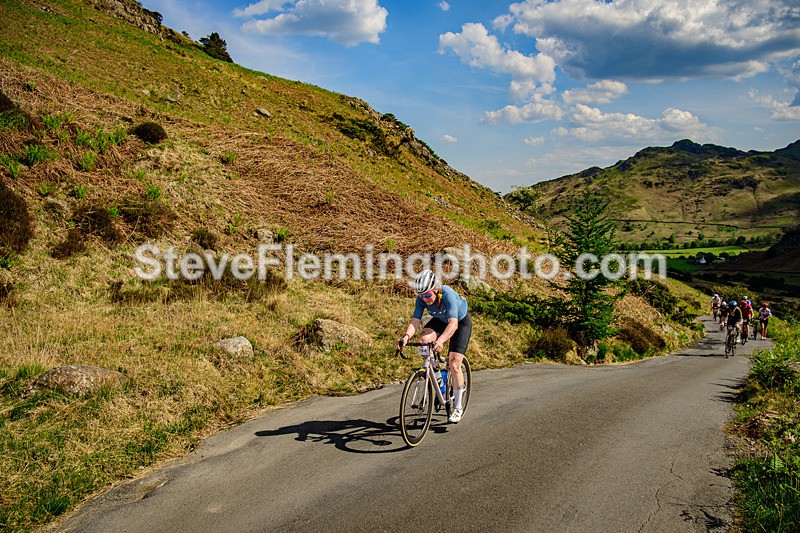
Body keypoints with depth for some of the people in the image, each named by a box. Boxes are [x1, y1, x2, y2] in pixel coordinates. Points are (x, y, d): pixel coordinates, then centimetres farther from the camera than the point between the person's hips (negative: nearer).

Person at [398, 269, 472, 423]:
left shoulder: (448, 295, -38)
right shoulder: (422, 299, -24)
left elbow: (453, 324, -48)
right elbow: (415, 321, -29)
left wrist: (440, 340, -64)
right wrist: (406, 336, -49)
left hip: (461, 322, -5)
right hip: (441, 320, 5)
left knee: (454, 364, -14)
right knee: (423, 338, -26)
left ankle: (457, 408, 4)